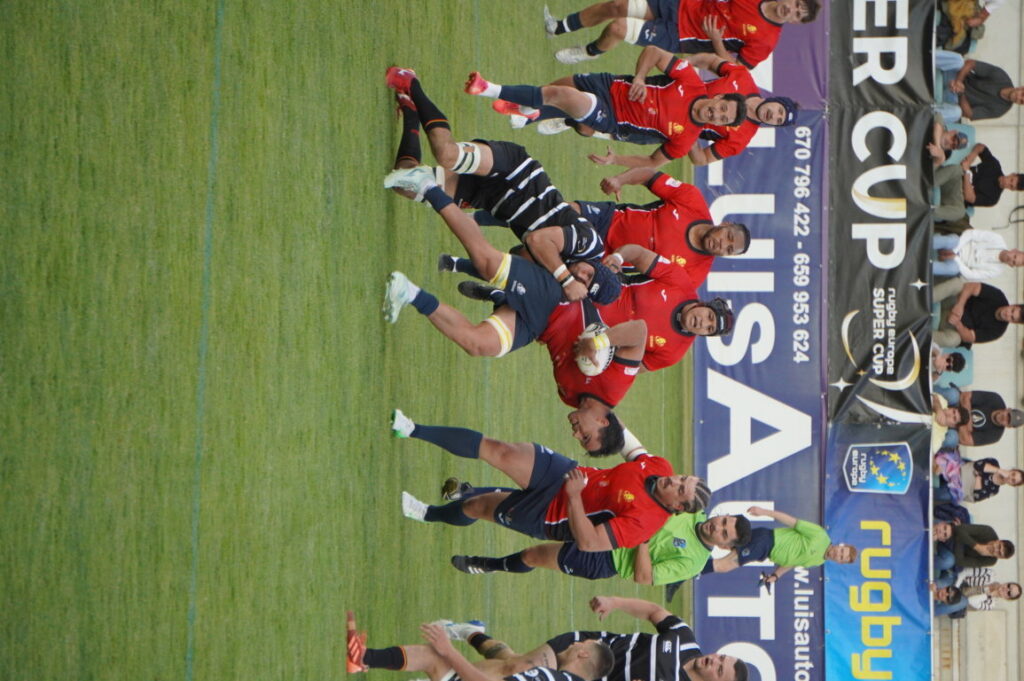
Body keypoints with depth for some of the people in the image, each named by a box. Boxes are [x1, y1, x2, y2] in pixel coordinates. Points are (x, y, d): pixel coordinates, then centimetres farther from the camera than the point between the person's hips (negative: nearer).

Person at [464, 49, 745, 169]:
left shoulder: (685, 138, -13)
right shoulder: (692, 83, -10)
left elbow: (654, 162, -4)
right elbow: (653, 53, -4)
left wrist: (615, 161, -13)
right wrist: (639, 78, -19)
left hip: (611, 120, -4)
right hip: (611, 87, 4)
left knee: (558, 94, -23)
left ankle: (491, 89, -17)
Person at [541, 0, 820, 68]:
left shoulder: (765, 40, -18)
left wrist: (715, 39, -25)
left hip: (676, 37, -5)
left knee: (617, 28, -16)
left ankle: (589, 52, 20)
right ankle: (559, 28, 22)